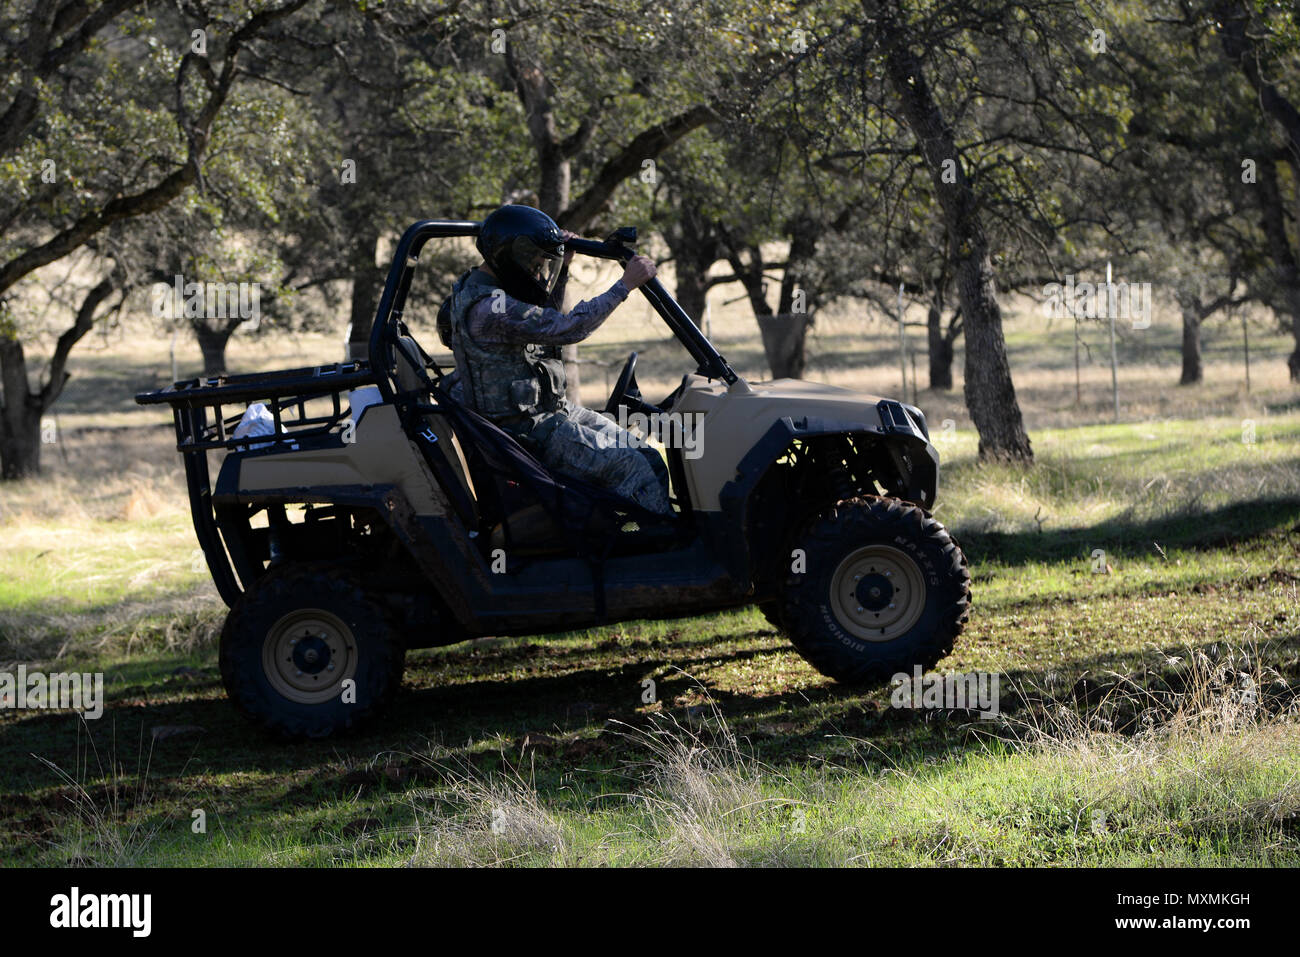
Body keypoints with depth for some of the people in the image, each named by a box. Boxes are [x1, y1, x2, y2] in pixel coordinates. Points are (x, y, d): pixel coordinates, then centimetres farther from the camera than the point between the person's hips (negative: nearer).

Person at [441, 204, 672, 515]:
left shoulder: (492, 290, 11)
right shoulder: (488, 309, -23)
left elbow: (548, 322, 28)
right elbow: (567, 328, -25)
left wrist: (562, 267, 14)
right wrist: (625, 285, -20)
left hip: (551, 408, 11)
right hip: (524, 429, -11)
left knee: (650, 462, 3)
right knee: (628, 467, -21)